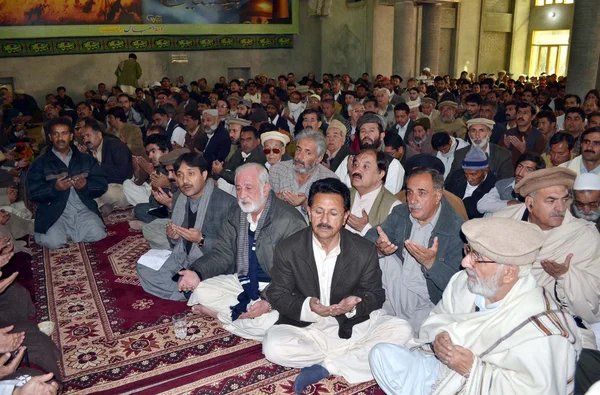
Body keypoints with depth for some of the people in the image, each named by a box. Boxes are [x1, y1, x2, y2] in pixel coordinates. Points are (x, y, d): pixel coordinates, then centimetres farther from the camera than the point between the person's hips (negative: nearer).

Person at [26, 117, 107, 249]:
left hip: (83, 210, 1)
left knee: (97, 234, -25)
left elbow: (102, 185, 5)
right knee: (53, 241, -26)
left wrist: (86, 185, -16)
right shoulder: (40, 163, 9)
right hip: (54, 212, -1)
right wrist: (54, 188, -21)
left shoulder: (86, 159, 15)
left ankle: (72, 231, 9)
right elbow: (33, 193, -2)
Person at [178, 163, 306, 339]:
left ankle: (220, 313, -6)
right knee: (201, 292, -13)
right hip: (241, 282, 5)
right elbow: (222, 254, 7)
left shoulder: (290, 221, -17)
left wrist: (269, 301, -32)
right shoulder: (233, 217, 7)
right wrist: (197, 273, -13)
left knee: (267, 322, -32)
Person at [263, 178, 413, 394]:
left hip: (353, 325, 1)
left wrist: (353, 306, -25)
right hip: (304, 326, -1)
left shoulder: (365, 251, -8)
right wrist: (307, 307, -25)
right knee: (273, 348, -29)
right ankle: (353, 357, -11)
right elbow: (277, 295, -5)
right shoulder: (287, 250, -9)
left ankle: (324, 366, -20)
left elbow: (375, 294, -1)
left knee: (401, 330, -21)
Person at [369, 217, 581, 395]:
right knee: (383, 354, -7)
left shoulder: (539, 330, -26)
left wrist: (474, 369, -24)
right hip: (442, 370, 6)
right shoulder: (464, 281, -8)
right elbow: (438, 317, 7)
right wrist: (438, 337, -15)